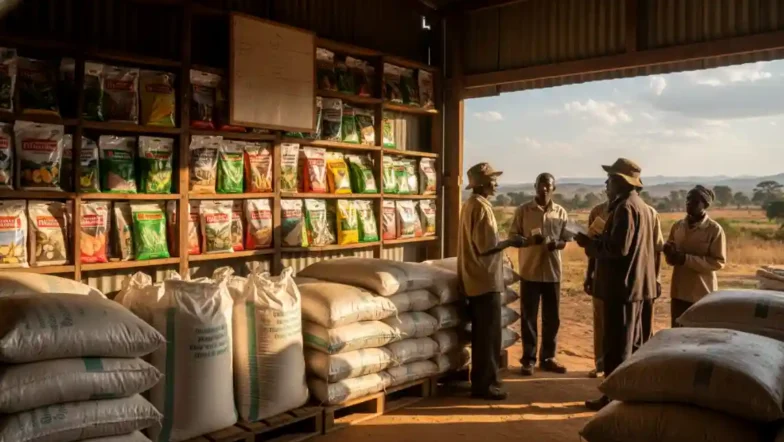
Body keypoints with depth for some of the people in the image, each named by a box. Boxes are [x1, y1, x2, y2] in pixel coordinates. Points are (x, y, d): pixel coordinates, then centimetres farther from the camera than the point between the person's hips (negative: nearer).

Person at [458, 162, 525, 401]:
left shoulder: (470, 204, 13)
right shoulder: (482, 207, -17)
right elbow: (487, 247, -21)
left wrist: (505, 241, 15)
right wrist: (511, 241, -8)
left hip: (475, 278, 10)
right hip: (486, 279, -10)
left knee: (482, 332, 16)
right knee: (489, 333, -2)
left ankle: (482, 380, 24)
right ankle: (484, 384, 5)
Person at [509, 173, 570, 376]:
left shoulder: (561, 213, 5)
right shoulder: (523, 211, -2)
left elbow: (564, 240, 9)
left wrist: (556, 244, -15)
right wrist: (530, 240, -20)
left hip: (553, 272, 3)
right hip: (530, 272, -2)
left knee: (552, 318, 9)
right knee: (529, 317, 3)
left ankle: (548, 358, 23)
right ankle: (529, 359, 13)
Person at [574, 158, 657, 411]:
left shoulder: (625, 207, -18)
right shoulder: (640, 206, 16)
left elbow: (617, 248, -25)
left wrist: (588, 243, -12)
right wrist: (595, 241, 11)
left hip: (621, 285, -10)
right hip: (634, 283, 10)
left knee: (616, 345, -4)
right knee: (628, 342, 16)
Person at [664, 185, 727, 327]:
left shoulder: (714, 229, -8)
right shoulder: (678, 226, 8)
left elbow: (719, 261, -12)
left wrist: (687, 259, -21)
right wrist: (670, 253, -10)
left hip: (703, 293, -5)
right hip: (679, 291, 5)